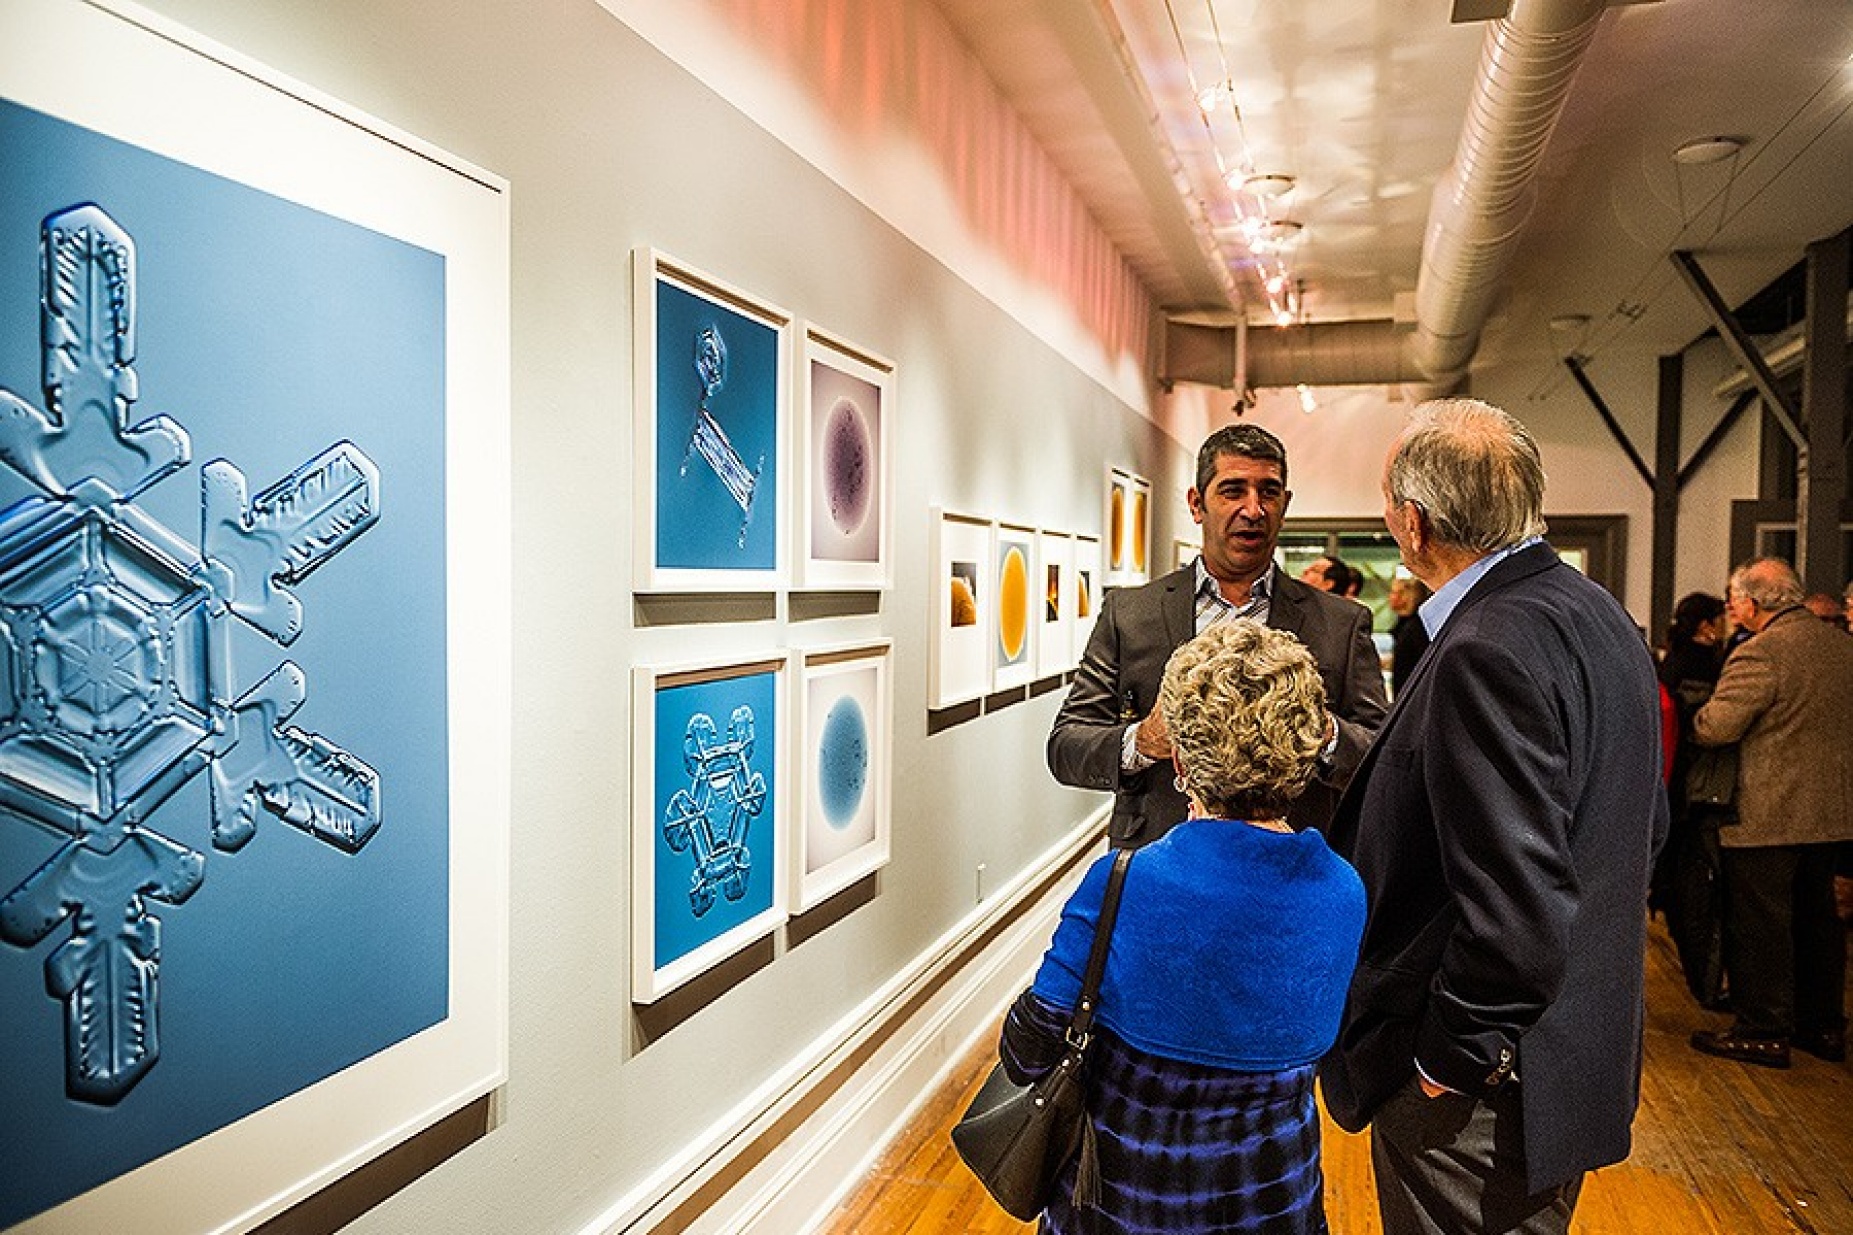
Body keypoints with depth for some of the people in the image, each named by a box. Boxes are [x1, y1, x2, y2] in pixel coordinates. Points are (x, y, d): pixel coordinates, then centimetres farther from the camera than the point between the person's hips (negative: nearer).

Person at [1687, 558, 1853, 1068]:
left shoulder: (1759, 653, -20)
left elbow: (1715, 727, -22)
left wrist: (1695, 715, -2)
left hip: (1768, 815, -8)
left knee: (1759, 923, 1)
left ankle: (1764, 1031, 9)